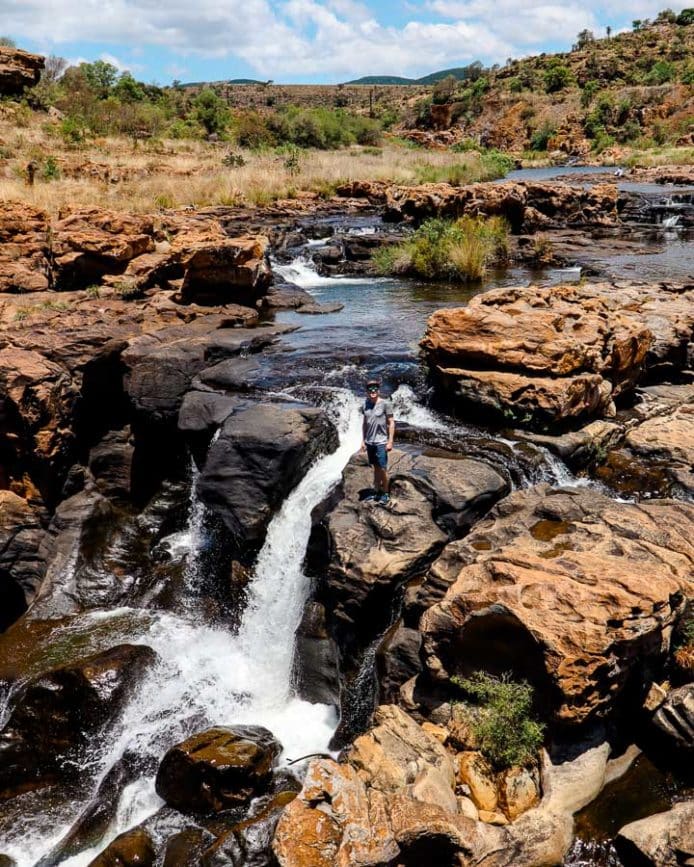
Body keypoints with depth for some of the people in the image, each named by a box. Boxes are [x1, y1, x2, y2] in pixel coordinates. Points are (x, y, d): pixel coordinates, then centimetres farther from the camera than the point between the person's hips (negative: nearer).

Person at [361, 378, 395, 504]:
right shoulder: (366, 404, 5)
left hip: (381, 442, -4)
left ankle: (385, 494, 10)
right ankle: (376, 492, 21)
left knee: (382, 469, -2)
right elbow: (364, 423, 12)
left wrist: (390, 441, -11)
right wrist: (363, 440, 9)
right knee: (375, 468, 13)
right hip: (369, 442, 4)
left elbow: (391, 423, -7)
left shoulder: (385, 404, -8)